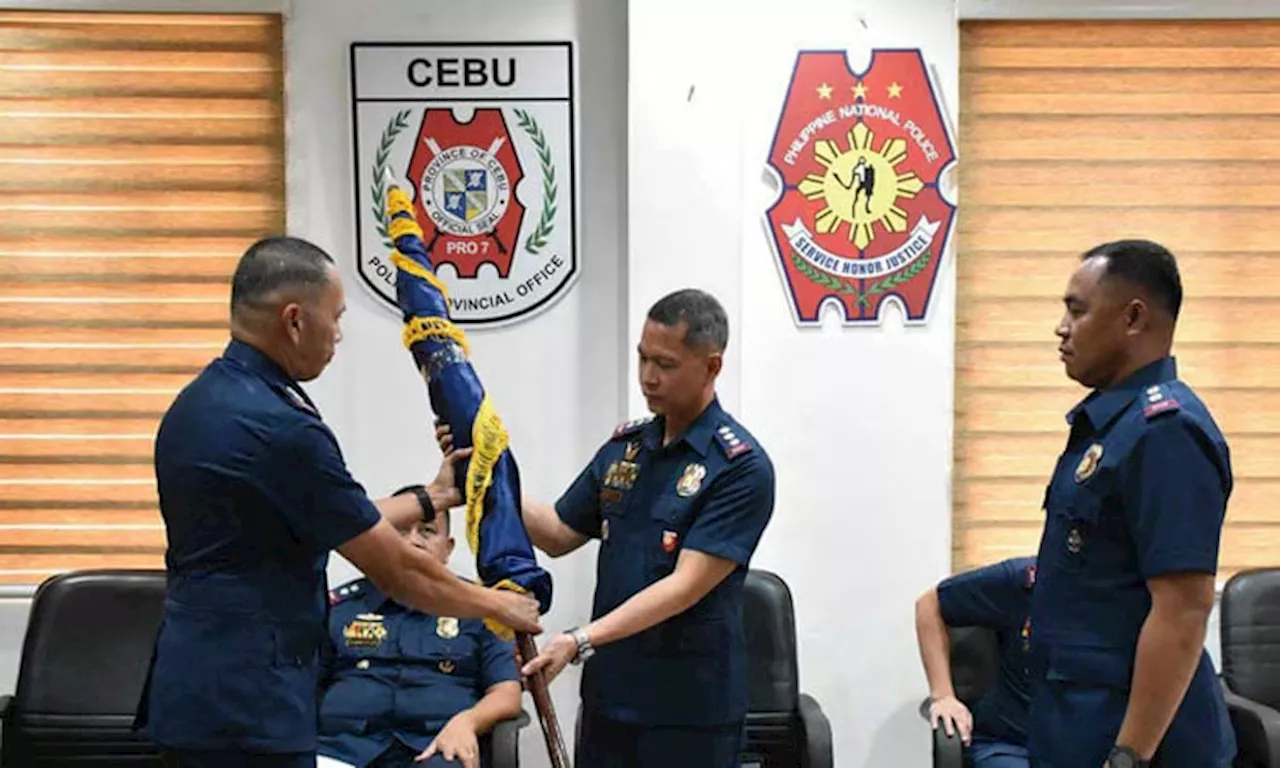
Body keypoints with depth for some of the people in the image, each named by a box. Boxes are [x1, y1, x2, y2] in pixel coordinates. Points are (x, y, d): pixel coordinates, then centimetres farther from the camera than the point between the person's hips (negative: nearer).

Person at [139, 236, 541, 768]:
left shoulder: (202, 399, 7)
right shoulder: (280, 429, -21)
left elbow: (340, 522, 16)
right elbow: (396, 570, -12)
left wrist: (433, 496, 23)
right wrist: (495, 604, 4)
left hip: (198, 686, 10)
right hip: (243, 705, -10)